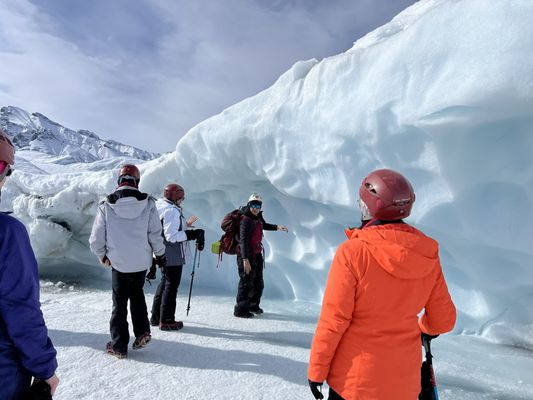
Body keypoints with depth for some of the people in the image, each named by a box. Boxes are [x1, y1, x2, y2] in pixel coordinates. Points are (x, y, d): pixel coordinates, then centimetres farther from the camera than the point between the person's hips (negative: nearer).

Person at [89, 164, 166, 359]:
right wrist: (160, 254, 11)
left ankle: (119, 346, 20)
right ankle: (142, 331, 19)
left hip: (119, 263, -1)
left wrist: (102, 255, 17)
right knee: (137, 293, 25)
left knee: (120, 303, 12)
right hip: (142, 261, 1)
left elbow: (96, 238, -2)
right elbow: (155, 234, -5)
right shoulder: (147, 203, -7)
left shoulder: (106, 206, -7)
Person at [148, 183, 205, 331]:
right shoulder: (172, 210, -19)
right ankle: (166, 321, 11)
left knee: (164, 283, 21)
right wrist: (192, 234, -24)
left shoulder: (160, 206, 11)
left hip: (163, 255, 10)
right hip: (173, 256, -10)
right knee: (171, 286, 2)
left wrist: (185, 224, 15)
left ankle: (156, 317, 30)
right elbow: (171, 236, -25)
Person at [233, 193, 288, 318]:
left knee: (258, 283, 18)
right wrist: (245, 259, -32)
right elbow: (243, 241, -27)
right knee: (246, 282, -3)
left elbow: (264, 225, 32)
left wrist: (277, 227, 22)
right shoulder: (246, 220, -20)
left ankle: (253, 305, 35)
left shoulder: (258, 217, 7)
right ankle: (240, 310, 9)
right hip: (247, 255, -9)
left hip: (257, 255, 9)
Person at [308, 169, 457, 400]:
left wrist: (316, 370, -5)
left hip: (354, 379, -4)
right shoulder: (427, 256, -8)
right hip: (405, 381, 4)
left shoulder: (353, 252, -21)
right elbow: (443, 320, 2)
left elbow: (333, 321, -18)